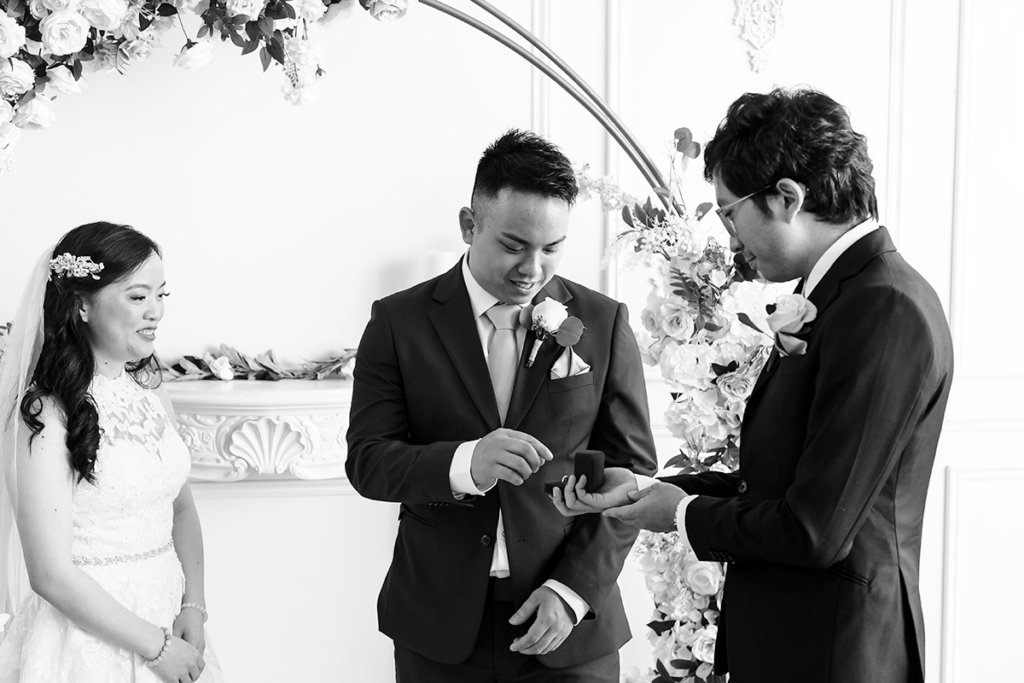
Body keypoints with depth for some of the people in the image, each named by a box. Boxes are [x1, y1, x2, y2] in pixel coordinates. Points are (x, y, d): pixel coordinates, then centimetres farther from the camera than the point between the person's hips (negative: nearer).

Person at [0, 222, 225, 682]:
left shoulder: (150, 393, 4)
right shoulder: (45, 415, -17)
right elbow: (51, 576, -18)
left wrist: (194, 607, -4)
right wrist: (156, 645, -13)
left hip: (166, 622, 6)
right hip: (88, 641, -6)